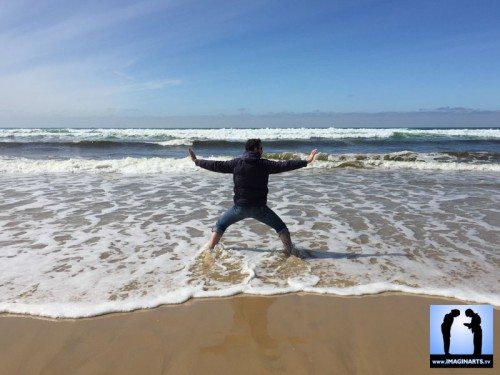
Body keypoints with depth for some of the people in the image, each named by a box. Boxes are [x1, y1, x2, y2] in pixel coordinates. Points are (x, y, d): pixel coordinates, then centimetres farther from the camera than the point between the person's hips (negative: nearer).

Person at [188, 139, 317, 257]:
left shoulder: (236, 163, -1)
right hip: (259, 207, -1)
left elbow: (216, 166, 3)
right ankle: (291, 252, 14)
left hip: (240, 207, 1)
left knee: (220, 225, 21)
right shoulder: (264, 164, -6)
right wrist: (306, 161, -1)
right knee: (280, 226, 16)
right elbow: (284, 165, -7)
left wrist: (196, 161, 15)